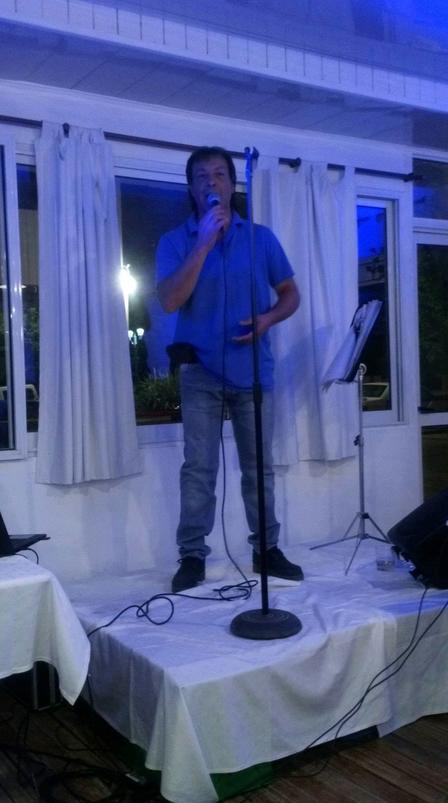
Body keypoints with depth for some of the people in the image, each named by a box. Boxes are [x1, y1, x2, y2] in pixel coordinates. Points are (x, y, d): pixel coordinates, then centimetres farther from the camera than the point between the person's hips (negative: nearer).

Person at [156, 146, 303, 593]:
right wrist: (203, 242, -16)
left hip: (253, 369, 2)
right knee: (198, 467, -1)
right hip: (200, 370, -1)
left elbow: (290, 294, 10)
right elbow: (170, 301, -13)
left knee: (259, 466, 8)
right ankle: (192, 556, 7)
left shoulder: (261, 237, 6)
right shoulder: (176, 241, 2)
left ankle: (267, 548, 20)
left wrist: (268, 319, -11)